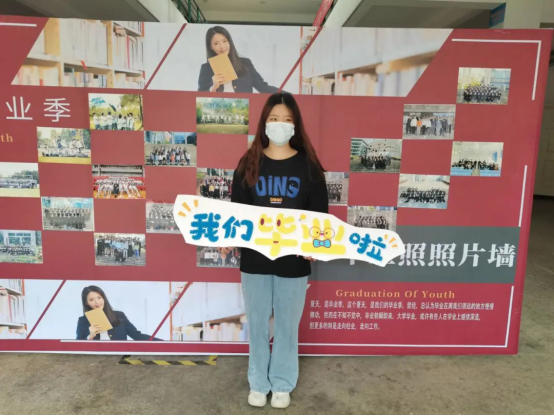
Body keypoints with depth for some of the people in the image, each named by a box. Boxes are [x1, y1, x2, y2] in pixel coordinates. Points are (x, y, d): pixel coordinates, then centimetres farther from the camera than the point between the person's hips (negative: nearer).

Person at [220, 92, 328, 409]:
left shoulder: (308, 165, -2)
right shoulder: (249, 163, 1)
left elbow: (320, 212, -1)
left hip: (294, 260, -1)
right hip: (255, 258, 1)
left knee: (287, 324, 13)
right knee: (258, 324, 14)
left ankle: (282, 383, 34)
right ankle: (259, 382, 35)